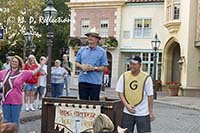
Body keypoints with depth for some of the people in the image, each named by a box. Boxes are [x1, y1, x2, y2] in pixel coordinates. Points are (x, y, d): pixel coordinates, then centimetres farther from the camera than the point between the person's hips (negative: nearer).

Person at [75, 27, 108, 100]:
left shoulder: (102, 52, 2)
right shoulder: (82, 50, 13)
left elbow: (104, 67, -1)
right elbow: (76, 62, 15)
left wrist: (94, 68, -16)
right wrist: (81, 66, -6)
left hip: (95, 81, -3)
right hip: (82, 80, 3)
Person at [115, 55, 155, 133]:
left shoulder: (146, 78, -7)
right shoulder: (124, 76, 0)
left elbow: (150, 96, -3)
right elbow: (120, 92, 3)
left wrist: (151, 112, -2)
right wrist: (127, 105, -10)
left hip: (143, 113, -2)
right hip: (127, 112, 3)